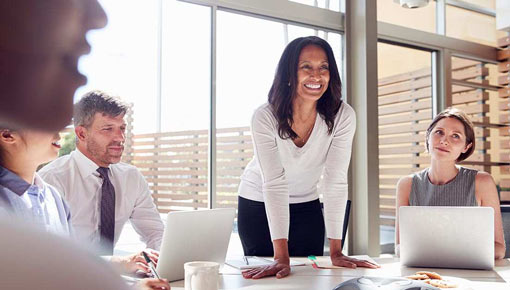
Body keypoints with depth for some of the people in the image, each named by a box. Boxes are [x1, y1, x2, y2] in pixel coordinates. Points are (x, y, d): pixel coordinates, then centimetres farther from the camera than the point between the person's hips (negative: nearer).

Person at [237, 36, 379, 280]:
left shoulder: (343, 116, -21)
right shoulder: (265, 118, -26)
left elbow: (336, 181, -22)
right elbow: (274, 184, -31)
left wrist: (336, 252, -25)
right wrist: (281, 257, -35)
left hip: (306, 205, 2)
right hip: (258, 204, -1)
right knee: (267, 279, 7)